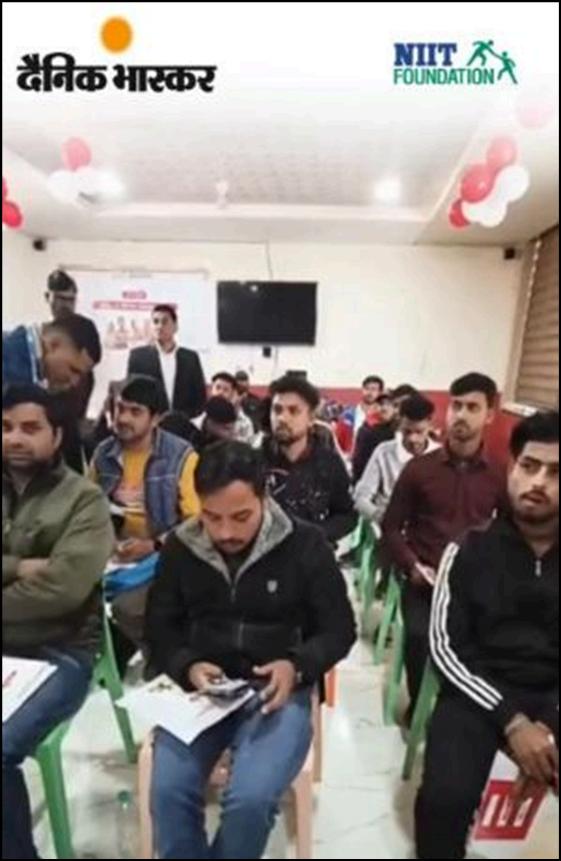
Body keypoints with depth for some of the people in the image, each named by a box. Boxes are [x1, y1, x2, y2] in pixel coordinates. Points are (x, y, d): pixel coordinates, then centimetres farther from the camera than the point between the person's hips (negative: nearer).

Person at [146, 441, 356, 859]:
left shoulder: (305, 545, -8)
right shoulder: (181, 547, -1)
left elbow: (340, 629, -1)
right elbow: (160, 626, 9)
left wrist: (297, 666, -20)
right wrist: (187, 666, -12)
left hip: (277, 689, -2)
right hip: (201, 687, 2)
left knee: (251, 798, -24)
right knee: (169, 790, -21)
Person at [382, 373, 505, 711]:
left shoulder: (499, 477, 5)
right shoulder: (418, 468, 3)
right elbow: (391, 527, 7)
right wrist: (412, 566, -7)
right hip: (423, 582, 0)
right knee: (419, 636, -26)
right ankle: (418, 709, 5)